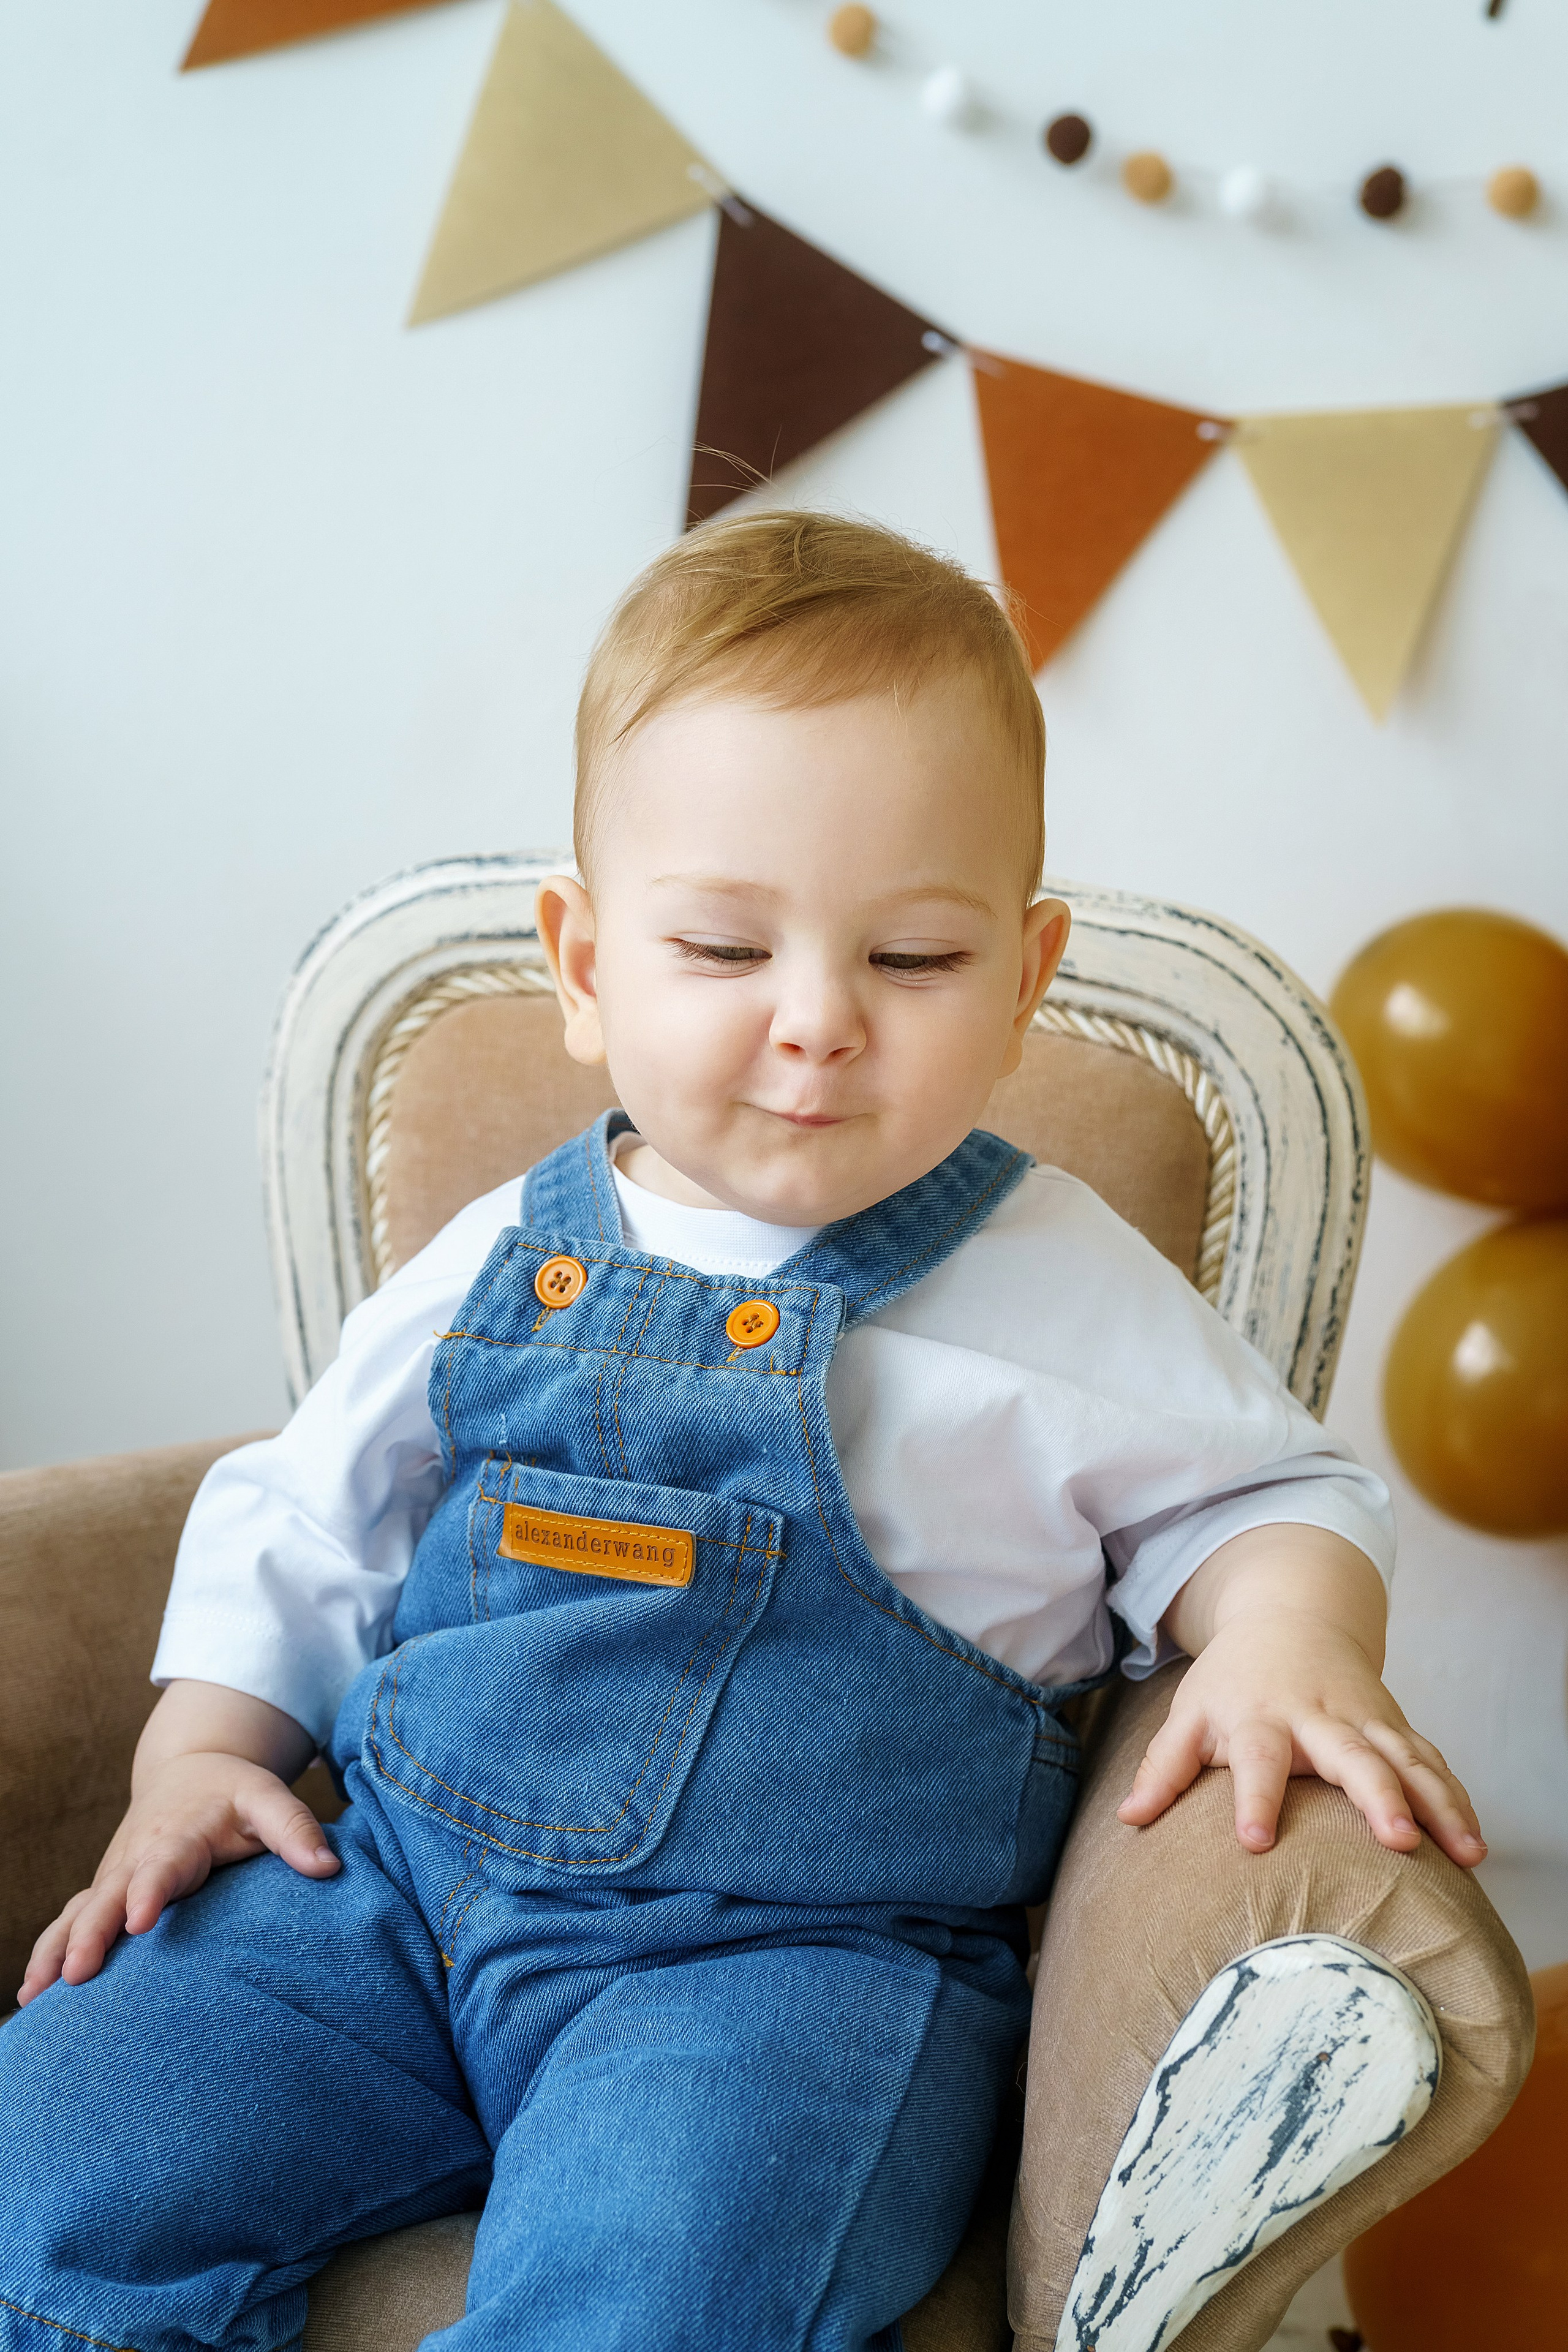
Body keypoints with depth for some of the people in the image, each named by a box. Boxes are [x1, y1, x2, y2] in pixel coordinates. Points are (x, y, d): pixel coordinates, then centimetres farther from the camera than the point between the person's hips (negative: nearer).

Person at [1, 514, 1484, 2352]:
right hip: (400, 1888, 4)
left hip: (794, 1948, -3)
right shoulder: (501, 1268, 7)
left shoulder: (1061, 1294, -1)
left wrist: (1287, 1632, -12)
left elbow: (1254, 1492, 10)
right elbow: (304, 1525, 19)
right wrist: (200, 1749, 7)